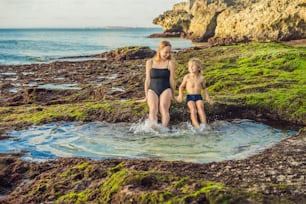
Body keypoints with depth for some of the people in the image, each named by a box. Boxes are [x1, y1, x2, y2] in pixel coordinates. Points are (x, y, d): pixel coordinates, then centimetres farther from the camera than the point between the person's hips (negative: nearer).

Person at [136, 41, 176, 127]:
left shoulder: (170, 63, 5)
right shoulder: (150, 62, 10)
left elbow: (171, 79, 7)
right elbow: (148, 80, 11)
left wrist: (172, 94, 9)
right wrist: (146, 95, 11)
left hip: (165, 89, 0)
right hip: (152, 89, 1)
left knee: (163, 107, -28)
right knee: (153, 108, -27)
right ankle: (154, 127, -48)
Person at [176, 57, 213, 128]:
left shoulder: (201, 78, 2)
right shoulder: (187, 77, -2)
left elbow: (204, 88, 17)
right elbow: (181, 87, 9)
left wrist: (207, 97, 9)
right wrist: (180, 95, -4)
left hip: (199, 97, 1)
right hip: (189, 97, -1)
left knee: (201, 109, -18)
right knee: (193, 110, -20)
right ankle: (196, 126, -24)